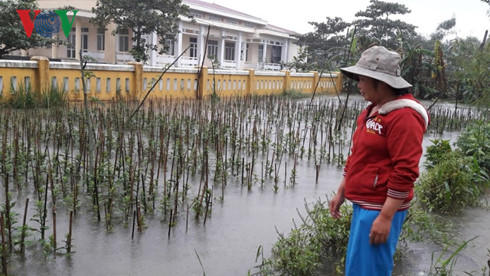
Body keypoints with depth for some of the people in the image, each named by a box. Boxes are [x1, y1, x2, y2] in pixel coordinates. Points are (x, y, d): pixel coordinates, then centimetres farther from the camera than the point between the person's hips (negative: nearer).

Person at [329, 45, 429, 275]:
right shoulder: (372, 111, 12)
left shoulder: (404, 116, -18)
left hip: (381, 208, -9)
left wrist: (385, 217, -22)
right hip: (363, 204, 10)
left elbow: (405, 173, -22)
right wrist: (341, 193, 19)